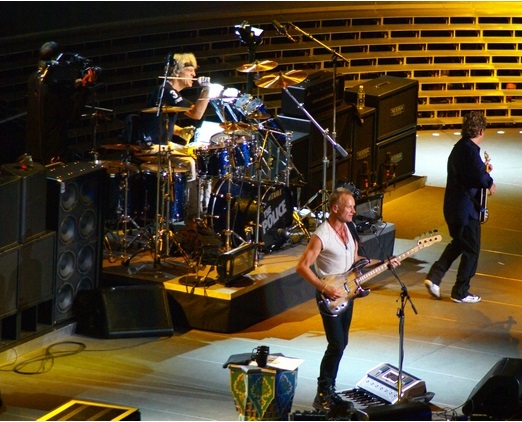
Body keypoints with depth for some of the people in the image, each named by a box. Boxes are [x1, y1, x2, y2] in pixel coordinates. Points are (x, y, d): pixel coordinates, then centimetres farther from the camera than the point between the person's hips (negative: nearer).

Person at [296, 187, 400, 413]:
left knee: (341, 343, 12)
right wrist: (326, 288, -24)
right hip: (330, 297, -8)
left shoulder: (349, 228, 5)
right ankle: (323, 395, -3)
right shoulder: (321, 236, -20)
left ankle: (329, 390, 21)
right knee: (336, 345, -11)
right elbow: (302, 267, -21)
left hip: (346, 293, 8)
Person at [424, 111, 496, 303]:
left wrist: (483, 170, 14)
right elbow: (479, 177, -30)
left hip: (452, 206, 9)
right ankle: (461, 292, 10)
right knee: (471, 250, 4)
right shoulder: (471, 150, -20)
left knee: (458, 243, 24)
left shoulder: (459, 148, 11)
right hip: (466, 208, -9)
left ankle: (434, 277, 14)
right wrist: (490, 183, -11)